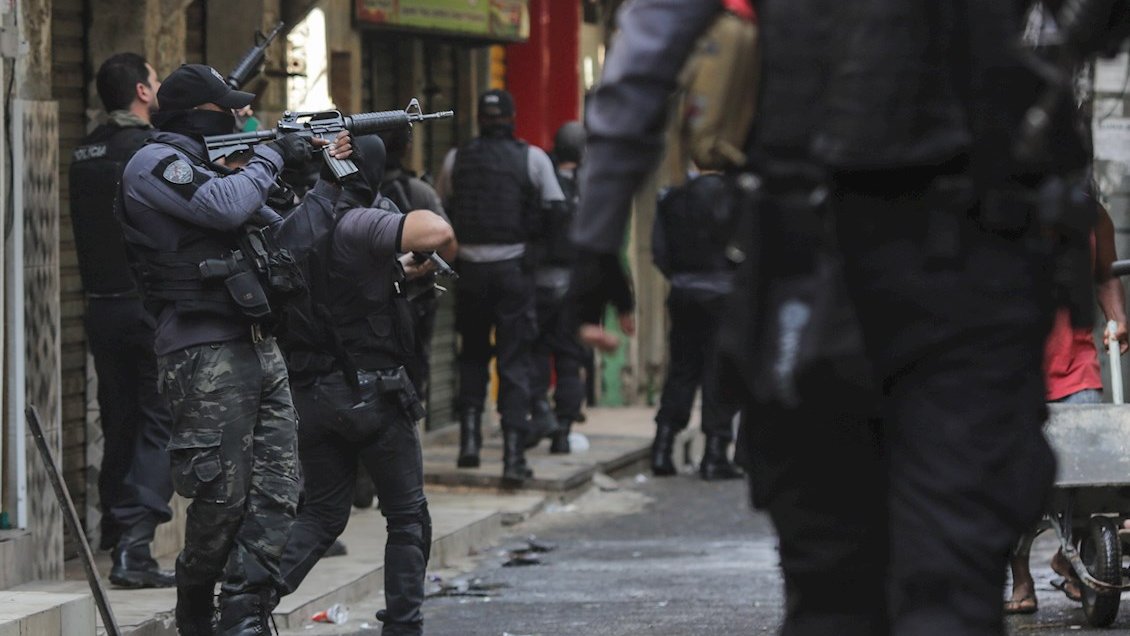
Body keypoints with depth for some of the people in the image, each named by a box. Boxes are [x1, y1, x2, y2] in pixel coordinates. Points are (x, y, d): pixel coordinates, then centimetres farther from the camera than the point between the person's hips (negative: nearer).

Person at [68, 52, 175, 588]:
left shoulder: (85, 153, 8)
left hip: (103, 306, 7)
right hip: (149, 302, -7)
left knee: (119, 426, 15)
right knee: (156, 424, -4)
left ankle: (115, 538, 20)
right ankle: (134, 548, -12)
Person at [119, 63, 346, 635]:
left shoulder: (210, 167, 23)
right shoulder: (156, 164, -6)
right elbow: (225, 207, -22)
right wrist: (271, 155, -7)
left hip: (259, 349, 9)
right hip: (207, 356, -9)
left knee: (276, 490, 0)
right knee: (222, 497, -6)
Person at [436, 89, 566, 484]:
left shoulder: (456, 159, 3)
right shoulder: (532, 158, -2)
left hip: (470, 269, 2)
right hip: (513, 268, -2)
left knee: (472, 355, 19)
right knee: (514, 362, 1)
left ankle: (469, 440, 11)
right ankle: (514, 456, -6)